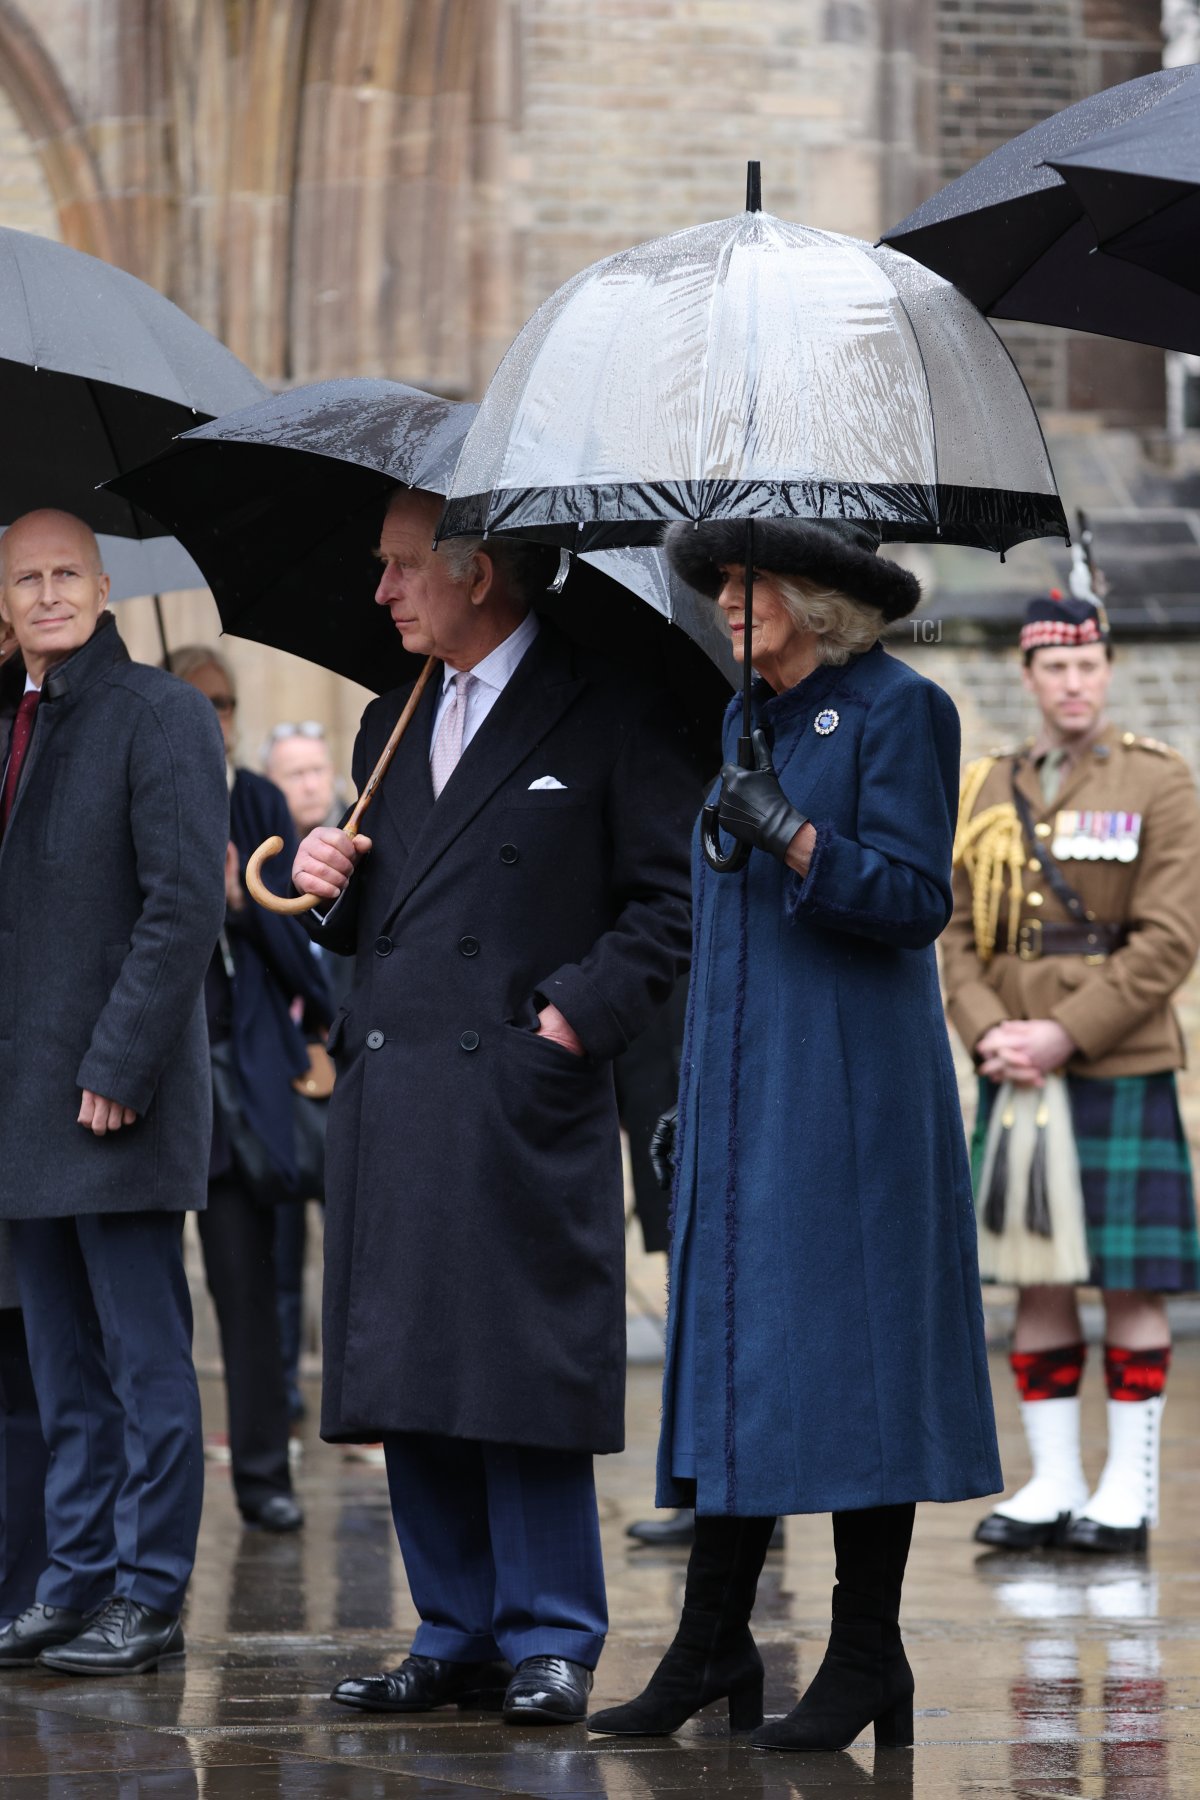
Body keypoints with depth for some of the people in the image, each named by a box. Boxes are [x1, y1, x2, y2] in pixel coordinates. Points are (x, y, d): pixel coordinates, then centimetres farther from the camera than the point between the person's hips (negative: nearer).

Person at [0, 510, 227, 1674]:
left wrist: (118, 1068, -18)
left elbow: (186, 902, -14)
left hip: (119, 1096, -8)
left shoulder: (160, 715, -7)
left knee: (145, 1360, -3)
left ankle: (150, 1598, 1)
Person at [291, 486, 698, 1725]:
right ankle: (458, 1634, 14)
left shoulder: (606, 719, -1)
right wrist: (330, 887, 5)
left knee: (525, 1380, -6)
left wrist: (580, 1009, -12)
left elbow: (674, 896, -3)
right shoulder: (392, 726, 20)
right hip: (387, 1099, 7)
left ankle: (548, 1642, 2)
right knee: (407, 1383, 6)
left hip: (522, 1098, -7)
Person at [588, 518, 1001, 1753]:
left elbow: (914, 901, -13)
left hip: (848, 1084, -7)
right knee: (727, 1351, 5)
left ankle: (865, 1661, -1)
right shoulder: (749, 720, 16)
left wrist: (791, 837, -24)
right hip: (743, 1089, 7)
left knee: (845, 1354, -6)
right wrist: (690, 1090, 19)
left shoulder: (898, 710, -6)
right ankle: (712, 1644, 8)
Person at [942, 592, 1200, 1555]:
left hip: (1121, 1071, -4)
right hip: (1014, 1076, 4)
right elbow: (959, 935, 8)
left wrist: (1065, 1036, -16)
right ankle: (1054, 1481, 12)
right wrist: (991, 1035, -10)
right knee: (1037, 1279, 5)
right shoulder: (988, 791, 11)